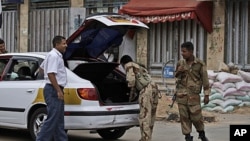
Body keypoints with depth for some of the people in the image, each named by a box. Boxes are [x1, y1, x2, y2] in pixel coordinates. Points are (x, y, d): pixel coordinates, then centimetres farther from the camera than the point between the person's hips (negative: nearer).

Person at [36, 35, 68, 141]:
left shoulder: (56, 55, 18)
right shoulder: (53, 56, -13)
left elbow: (42, 67, 31)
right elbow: (51, 74, -22)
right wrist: (58, 91, -23)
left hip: (56, 90, 11)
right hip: (53, 90, -11)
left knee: (59, 120, 12)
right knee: (52, 119, -11)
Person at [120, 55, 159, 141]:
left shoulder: (129, 65, 9)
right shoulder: (139, 67, 34)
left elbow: (131, 79, -3)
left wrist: (131, 91, 10)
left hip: (146, 89, -9)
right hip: (154, 87, 9)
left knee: (144, 116, -9)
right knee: (150, 115, 11)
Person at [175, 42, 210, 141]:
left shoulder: (200, 64, -8)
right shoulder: (180, 63, 2)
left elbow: (205, 80, -3)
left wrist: (207, 95, -5)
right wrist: (178, 71, -8)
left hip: (193, 94, -3)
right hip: (181, 94, 3)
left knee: (196, 117, 1)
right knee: (184, 117, 2)